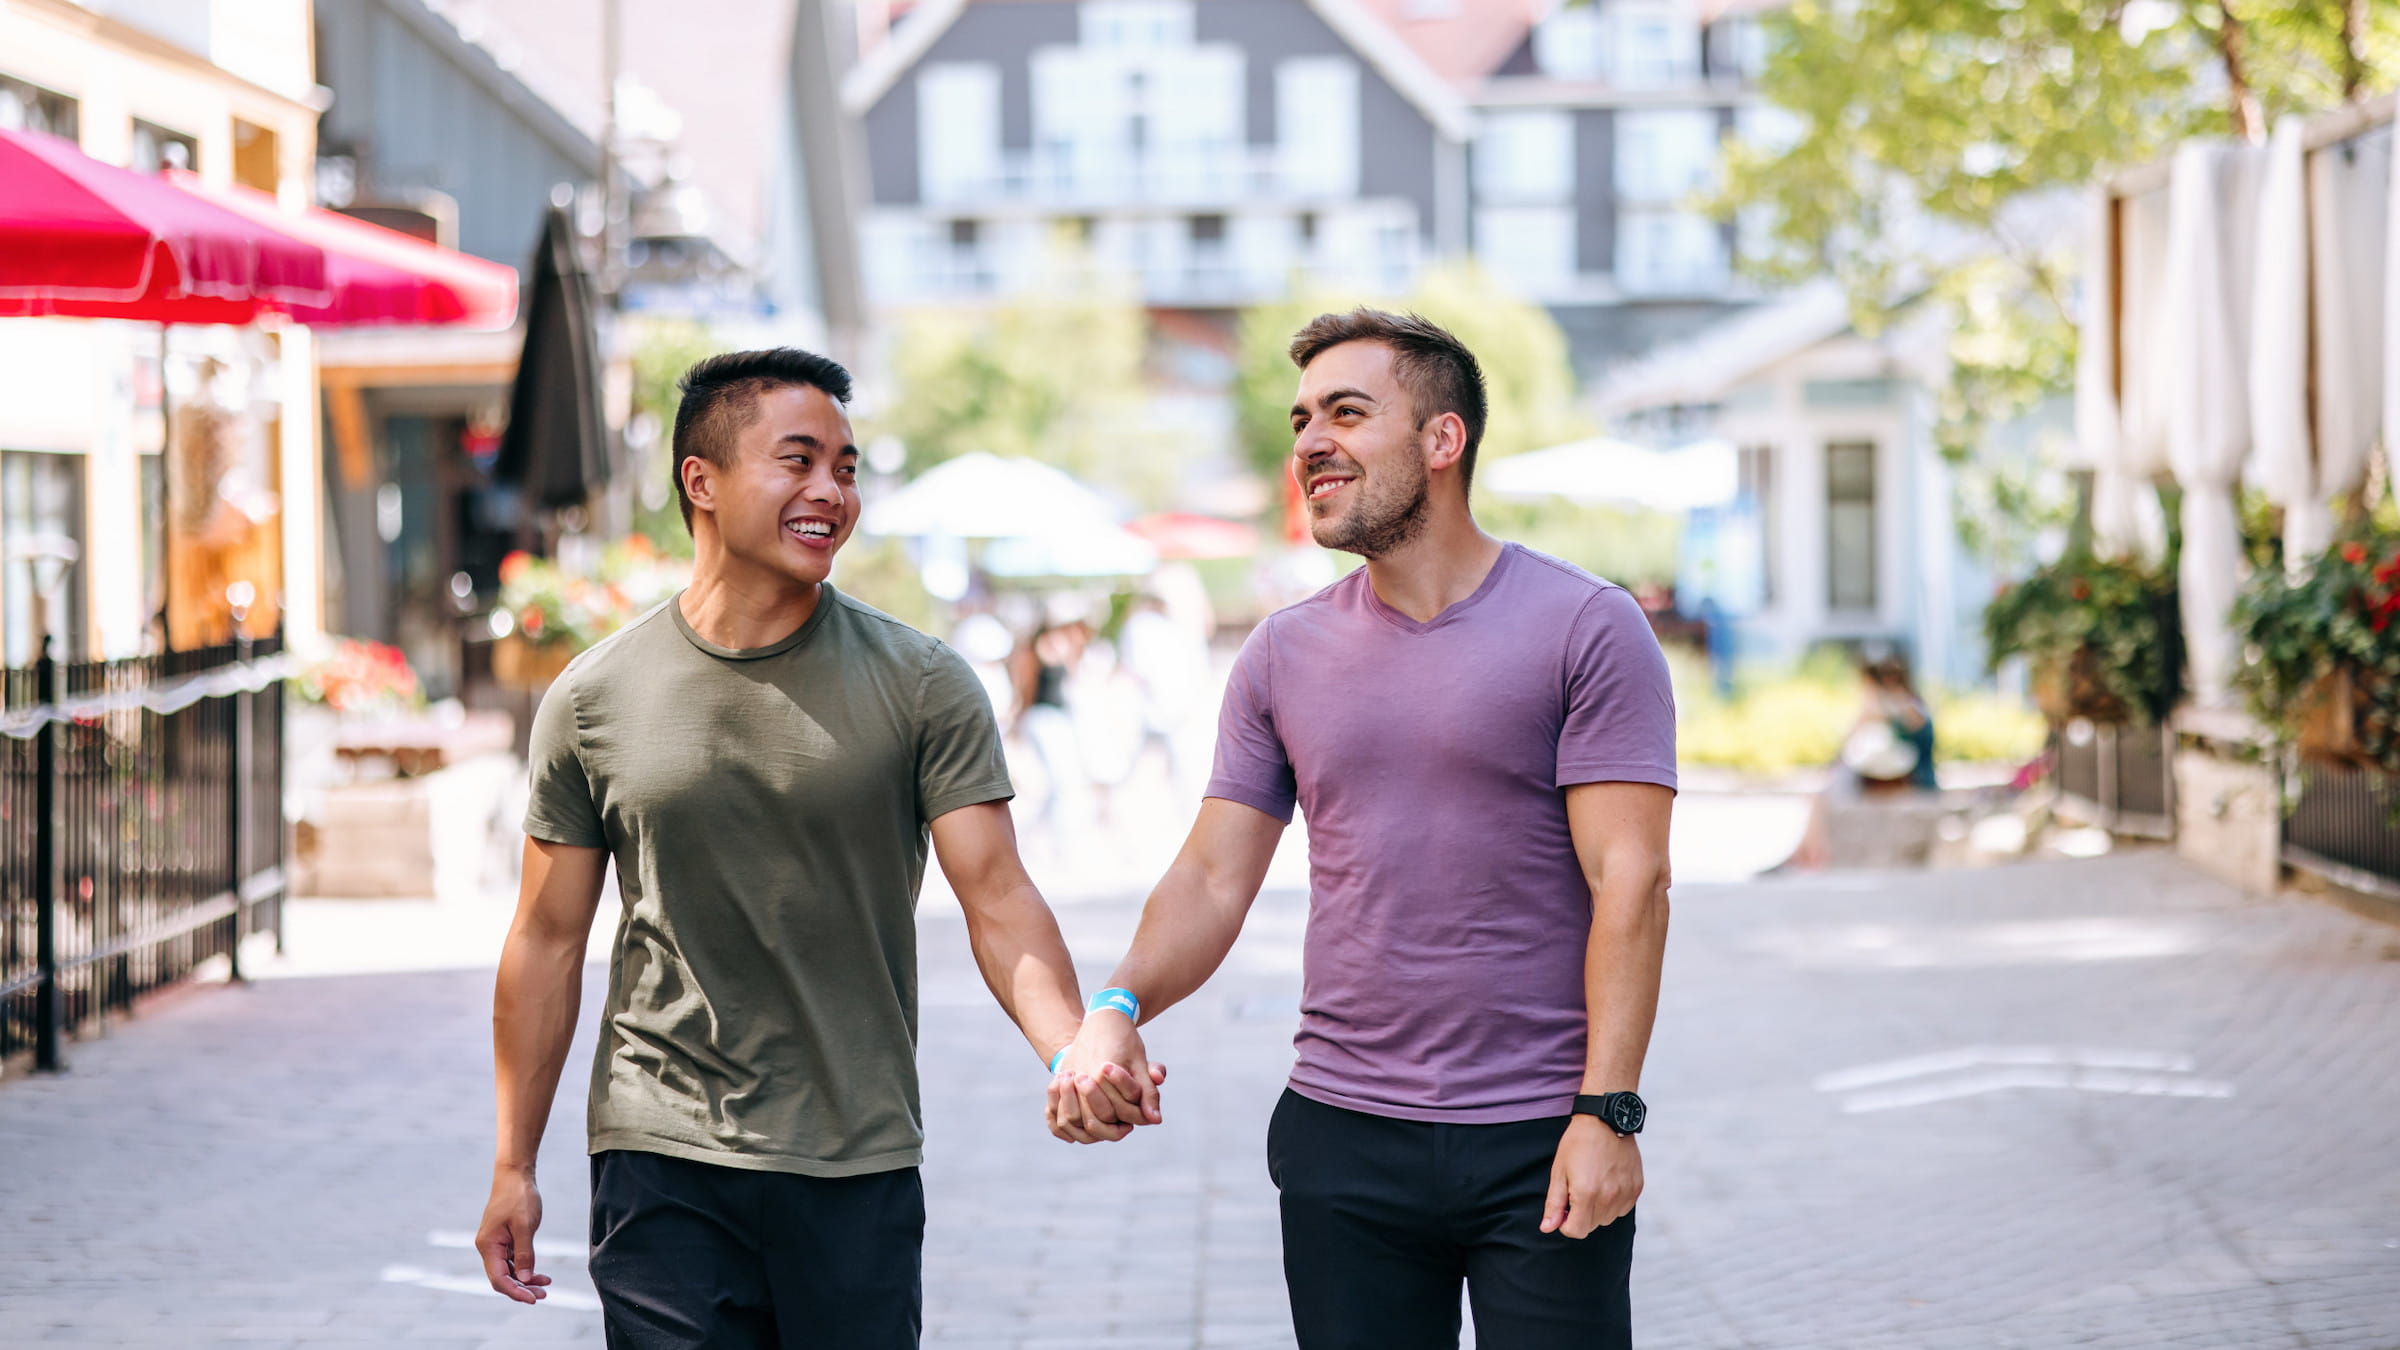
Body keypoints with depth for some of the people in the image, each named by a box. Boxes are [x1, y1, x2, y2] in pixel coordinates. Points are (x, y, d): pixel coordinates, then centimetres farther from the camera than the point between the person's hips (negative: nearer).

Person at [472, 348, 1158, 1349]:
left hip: (859, 1171, 0)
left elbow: (997, 898, -8)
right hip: (661, 1166, 0)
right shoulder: (594, 702, 1)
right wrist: (513, 1165, 6)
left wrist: (1070, 1043, -27)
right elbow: (549, 938, 7)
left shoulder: (922, 686, -1)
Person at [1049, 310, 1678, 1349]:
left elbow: (1629, 880, -10)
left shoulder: (1585, 628, -4)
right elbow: (1214, 878, 7)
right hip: (1342, 1144, 4)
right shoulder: (1285, 655, 9)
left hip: (1540, 1146, -4)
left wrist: (1606, 1112, -16)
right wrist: (1120, 1008, -13)